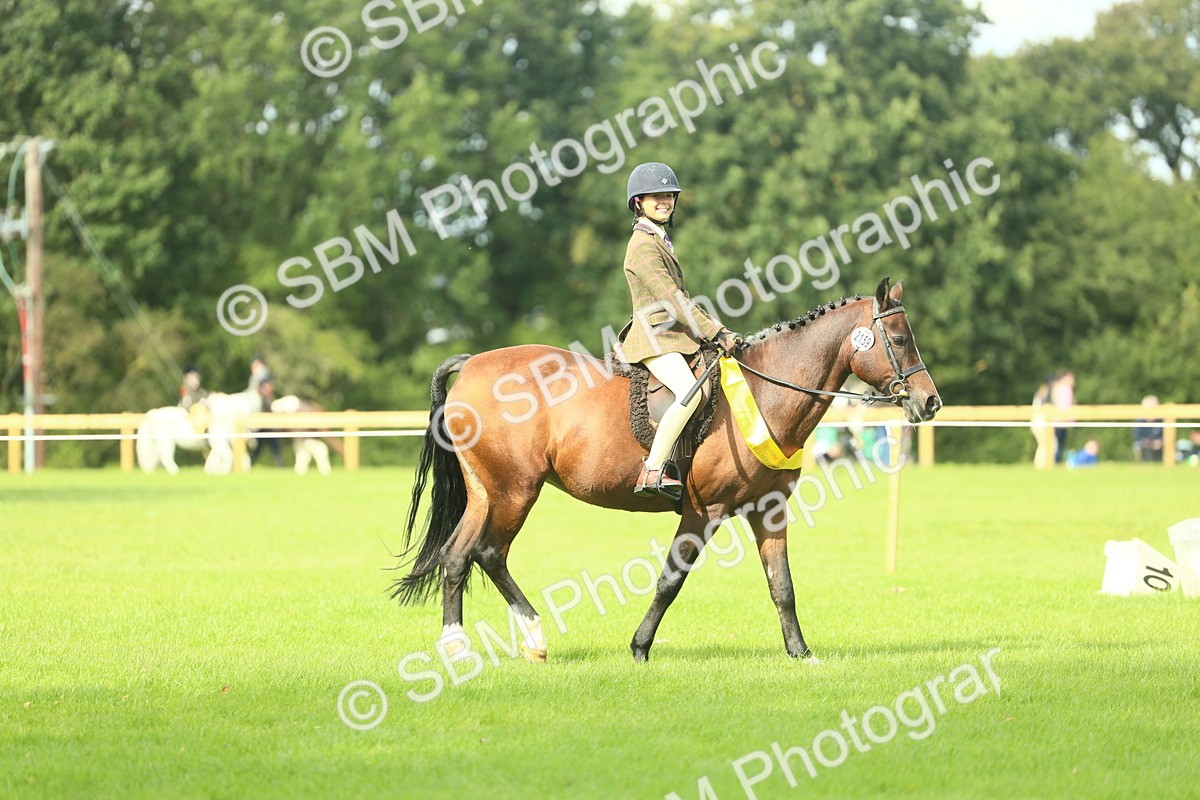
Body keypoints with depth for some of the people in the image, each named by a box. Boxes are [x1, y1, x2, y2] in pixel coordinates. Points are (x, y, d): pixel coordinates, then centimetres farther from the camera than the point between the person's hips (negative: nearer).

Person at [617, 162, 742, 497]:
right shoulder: (643, 246, -12)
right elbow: (672, 300, -18)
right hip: (653, 338, -11)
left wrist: (716, 332, 13)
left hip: (675, 335, 11)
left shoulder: (661, 240, 20)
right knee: (690, 392, -33)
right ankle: (652, 472, -33)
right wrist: (716, 333, -18)